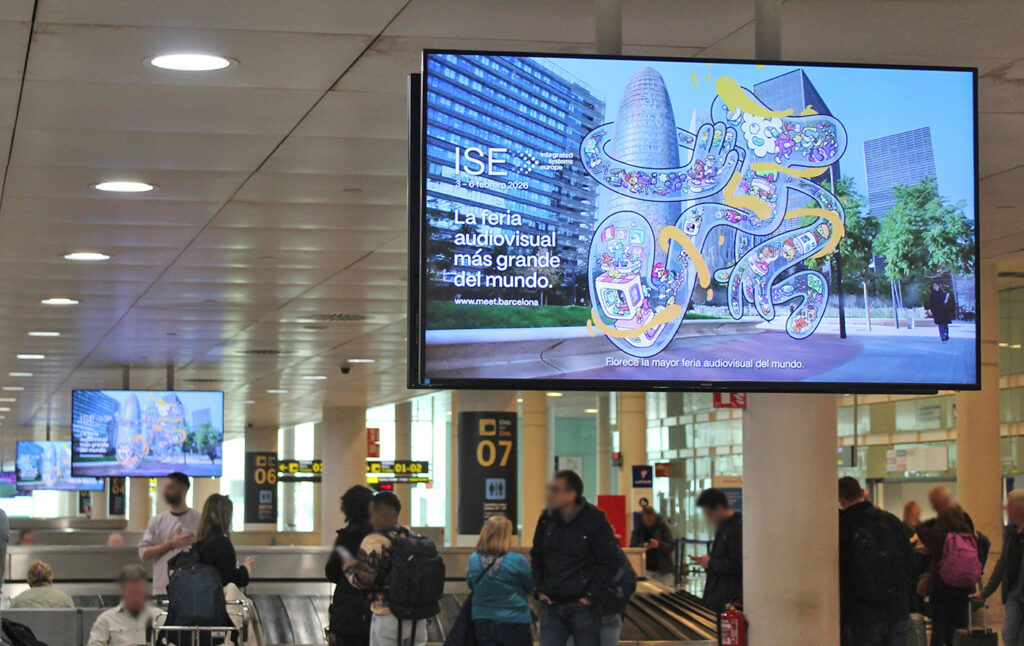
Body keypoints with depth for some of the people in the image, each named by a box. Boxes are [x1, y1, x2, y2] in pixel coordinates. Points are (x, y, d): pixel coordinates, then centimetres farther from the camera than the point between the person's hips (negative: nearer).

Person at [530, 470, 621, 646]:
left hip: (582, 605, -4)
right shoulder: (547, 518, 6)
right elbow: (535, 555, 20)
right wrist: (538, 589, 9)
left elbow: (612, 561, -6)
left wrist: (591, 595, -9)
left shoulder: (594, 519, -8)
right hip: (551, 605, 4)